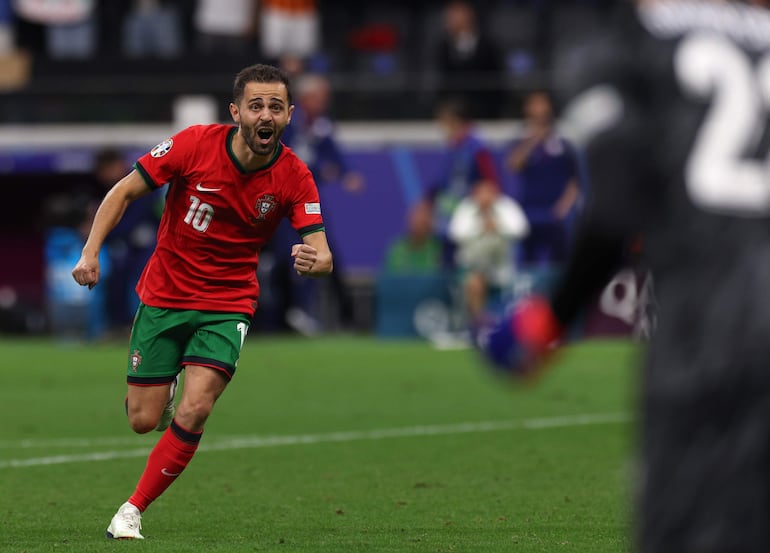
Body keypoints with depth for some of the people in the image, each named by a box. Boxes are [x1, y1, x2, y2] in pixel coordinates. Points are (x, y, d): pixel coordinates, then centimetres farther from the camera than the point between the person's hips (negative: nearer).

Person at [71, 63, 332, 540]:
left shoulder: (294, 177, -14)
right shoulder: (195, 144, -16)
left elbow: (323, 255, -18)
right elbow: (124, 193, -5)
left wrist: (314, 260, -43)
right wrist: (91, 252, -15)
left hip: (228, 305, 0)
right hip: (164, 296, 1)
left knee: (192, 414, -20)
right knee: (143, 420, 2)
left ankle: (133, 510, -1)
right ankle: (163, 393, 41)